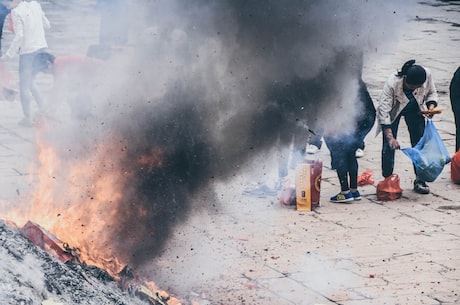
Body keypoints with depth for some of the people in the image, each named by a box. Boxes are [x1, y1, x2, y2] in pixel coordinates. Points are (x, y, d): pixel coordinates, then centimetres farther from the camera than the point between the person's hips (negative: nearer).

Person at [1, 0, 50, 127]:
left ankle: (27, 118, 11)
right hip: (41, 47, 7)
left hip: (27, 50, -7)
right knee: (30, 82, 22)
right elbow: (46, 25, 10)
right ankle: (43, 110, 17)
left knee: (24, 85, 6)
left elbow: (19, 36, -20)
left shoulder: (16, 12, -16)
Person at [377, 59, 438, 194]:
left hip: (415, 110, 3)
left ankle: (419, 181, 7)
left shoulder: (427, 75, -29)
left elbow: (432, 93, -6)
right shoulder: (392, 83, -40)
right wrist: (390, 137, -41)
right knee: (389, 146, -10)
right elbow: (383, 111, -37)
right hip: (393, 110, -3)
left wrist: (431, 106, -26)